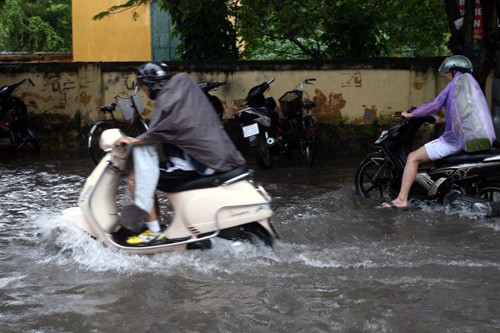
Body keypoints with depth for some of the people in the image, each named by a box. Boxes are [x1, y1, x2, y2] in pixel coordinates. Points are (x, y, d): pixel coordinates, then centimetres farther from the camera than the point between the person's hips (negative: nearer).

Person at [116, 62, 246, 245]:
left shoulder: (167, 98, -11)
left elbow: (159, 132, -20)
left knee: (137, 178, -9)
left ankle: (153, 232, -10)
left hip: (195, 161, -10)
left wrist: (132, 141, -8)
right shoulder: (183, 86, 15)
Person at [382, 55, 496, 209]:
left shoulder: (455, 84, -1)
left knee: (413, 157, -8)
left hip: (455, 139, -9)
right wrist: (443, 119, 36)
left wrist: (411, 114, 4)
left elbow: (434, 106, -6)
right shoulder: (473, 84, 22)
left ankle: (401, 199, -17)